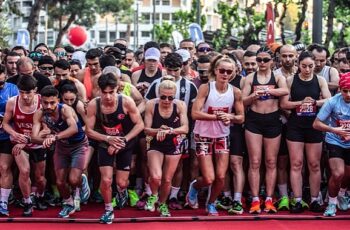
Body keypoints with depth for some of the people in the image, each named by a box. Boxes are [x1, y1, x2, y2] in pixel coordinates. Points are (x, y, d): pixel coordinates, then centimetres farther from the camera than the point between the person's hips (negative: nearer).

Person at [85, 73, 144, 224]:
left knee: (121, 182, 3)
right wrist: (108, 138, -27)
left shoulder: (126, 102, -23)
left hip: (125, 145, 0)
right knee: (106, 180, -12)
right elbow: (89, 131, -12)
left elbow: (140, 124, -14)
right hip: (105, 145, 0)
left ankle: (122, 191, 43)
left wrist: (123, 140, -23)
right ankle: (108, 210, 14)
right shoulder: (93, 105, -20)